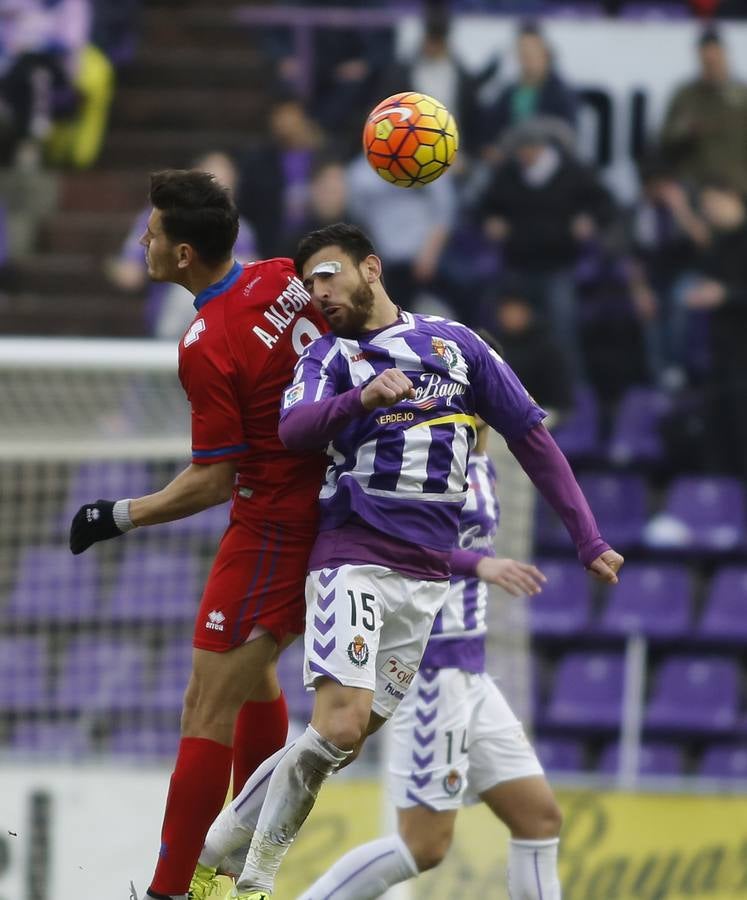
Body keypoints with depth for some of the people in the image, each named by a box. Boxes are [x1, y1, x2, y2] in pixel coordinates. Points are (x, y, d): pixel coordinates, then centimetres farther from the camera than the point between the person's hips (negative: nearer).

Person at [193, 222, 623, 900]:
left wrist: (588, 540, 13)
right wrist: (363, 397, -34)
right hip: (354, 557, -3)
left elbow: (532, 436, 17)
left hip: (429, 577, 3)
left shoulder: (455, 342, 14)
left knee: (343, 742, 0)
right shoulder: (329, 355, 6)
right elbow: (294, 429, -15)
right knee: (339, 726, -19)